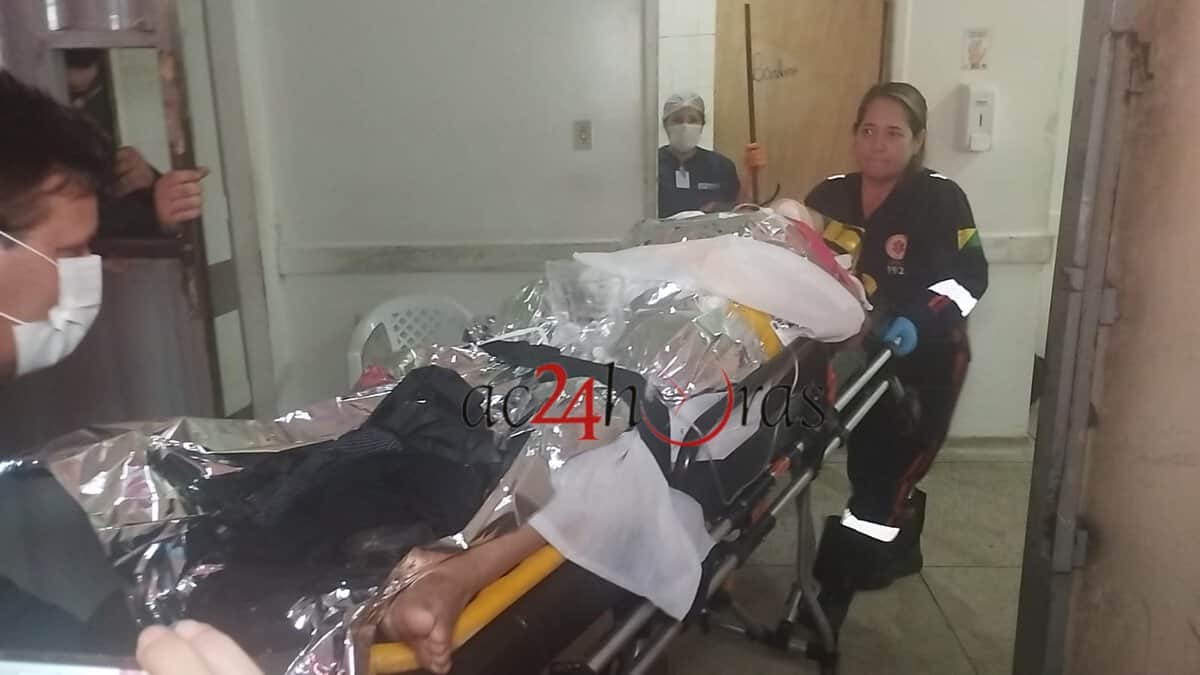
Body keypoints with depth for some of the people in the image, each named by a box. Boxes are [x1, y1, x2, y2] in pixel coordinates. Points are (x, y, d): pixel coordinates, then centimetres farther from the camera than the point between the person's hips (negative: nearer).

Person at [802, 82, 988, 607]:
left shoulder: (941, 198, -12)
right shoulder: (829, 196, 0)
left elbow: (971, 276, -13)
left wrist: (920, 321, -27)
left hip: (925, 361, -5)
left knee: (893, 473, -6)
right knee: (867, 467, 18)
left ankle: (835, 583, 3)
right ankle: (897, 549, 43)